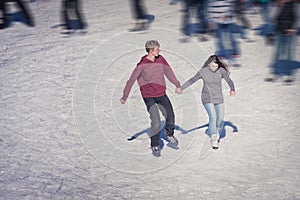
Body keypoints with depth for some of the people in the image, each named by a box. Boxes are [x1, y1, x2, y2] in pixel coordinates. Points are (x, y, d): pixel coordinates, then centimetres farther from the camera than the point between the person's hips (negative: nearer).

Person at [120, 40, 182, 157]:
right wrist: (124, 97, -9)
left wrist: (177, 85, 21)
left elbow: (168, 71, 13)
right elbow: (131, 80, -11)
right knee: (156, 123, -11)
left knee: (170, 118, 8)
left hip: (162, 94, 5)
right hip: (149, 97, -5)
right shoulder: (142, 65, -16)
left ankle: (169, 134, 39)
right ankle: (155, 146, 8)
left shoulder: (160, 59, -1)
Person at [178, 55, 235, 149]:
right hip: (207, 98, -2)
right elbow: (192, 80, -2)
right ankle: (213, 139, -10)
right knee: (213, 117, -18)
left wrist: (232, 89, -38)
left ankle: (217, 133, 36)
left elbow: (229, 81, -19)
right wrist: (181, 88, -5)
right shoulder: (203, 71, -10)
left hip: (218, 99, 2)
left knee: (220, 119, 6)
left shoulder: (222, 71, -9)